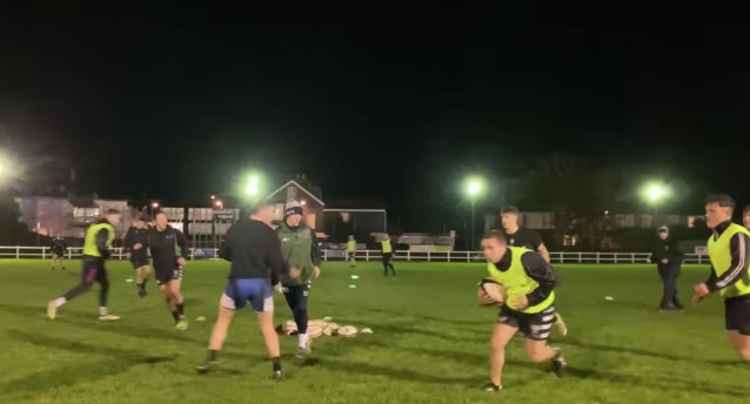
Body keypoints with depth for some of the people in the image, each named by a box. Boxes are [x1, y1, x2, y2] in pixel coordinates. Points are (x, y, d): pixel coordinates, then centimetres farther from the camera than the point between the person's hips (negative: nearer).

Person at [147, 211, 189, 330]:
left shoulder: (174, 232, -9)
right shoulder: (150, 235, -9)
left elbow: (184, 243, 6)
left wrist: (182, 256, -5)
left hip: (175, 266, -2)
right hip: (160, 270, 2)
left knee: (174, 291, -18)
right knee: (167, 297, 8)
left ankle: (182, 317, 1)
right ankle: (177, 320, 26)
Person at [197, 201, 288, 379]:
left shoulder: (236, 228, 5)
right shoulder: (270, 233, -4)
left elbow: (224, 253, 12)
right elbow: (276, 263, -6)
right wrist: (274, 280, 13)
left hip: (237, 281, 1)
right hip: (260, 282, -1)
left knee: (223, 320, 19)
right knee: (267, 325, 11)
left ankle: (212, 358, 14)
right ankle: (277, 367, 8)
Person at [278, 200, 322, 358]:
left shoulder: (307, 231, -2)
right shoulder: (278, 233, -10)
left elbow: (315, 249, 10)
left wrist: (317, 265, -5)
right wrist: (288, 269, -22)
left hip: (304, 277, 0)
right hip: (286, 279, 0)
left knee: (301, 309, -10)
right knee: (295, 310, 12)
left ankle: (302, 344, 0)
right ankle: (305, 338, 34)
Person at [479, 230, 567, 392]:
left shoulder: (526, 258, -35)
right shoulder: (491, 265, -15)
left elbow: (551, 280, -25)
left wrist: (529, 300, -31)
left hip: (539, 309, -5)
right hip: (512, 307, 5)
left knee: (535, 356, 3)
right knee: (495, 343, -6)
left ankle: (556, 355, 39)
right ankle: (495, 383, 16)